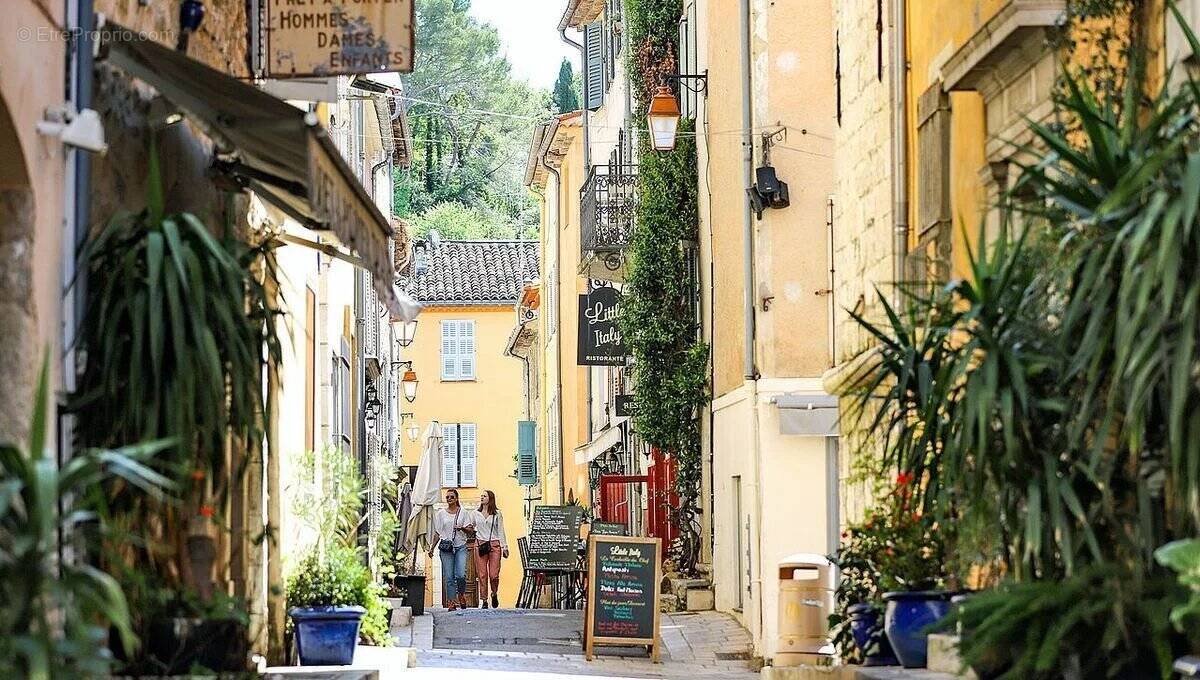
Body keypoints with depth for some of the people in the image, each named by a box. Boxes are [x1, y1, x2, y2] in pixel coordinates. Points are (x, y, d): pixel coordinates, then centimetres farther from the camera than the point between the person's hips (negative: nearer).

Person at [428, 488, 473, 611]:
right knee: (448, 577, -3)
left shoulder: (464, 512, 7)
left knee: (461, 575, -13)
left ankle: (461, 595, 12)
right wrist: (432, 548, 9)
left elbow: (470, 530, 7)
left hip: (460, 546, -1)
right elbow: (437, 533, 13)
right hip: (446, 547, 1)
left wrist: (463, 528, -14)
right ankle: (452, 602, 1)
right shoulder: (441, 513, 9)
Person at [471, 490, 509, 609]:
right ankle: (484, 600, 3)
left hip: (494, 545, -2)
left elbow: (501, 531, 7)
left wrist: (504, 547, 4)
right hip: (480, 544, 2)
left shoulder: (497, 514, 7)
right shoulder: (476, 513, 11)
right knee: (482, 575, -3)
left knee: (494, 575, -8)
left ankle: (494, 594, 19)